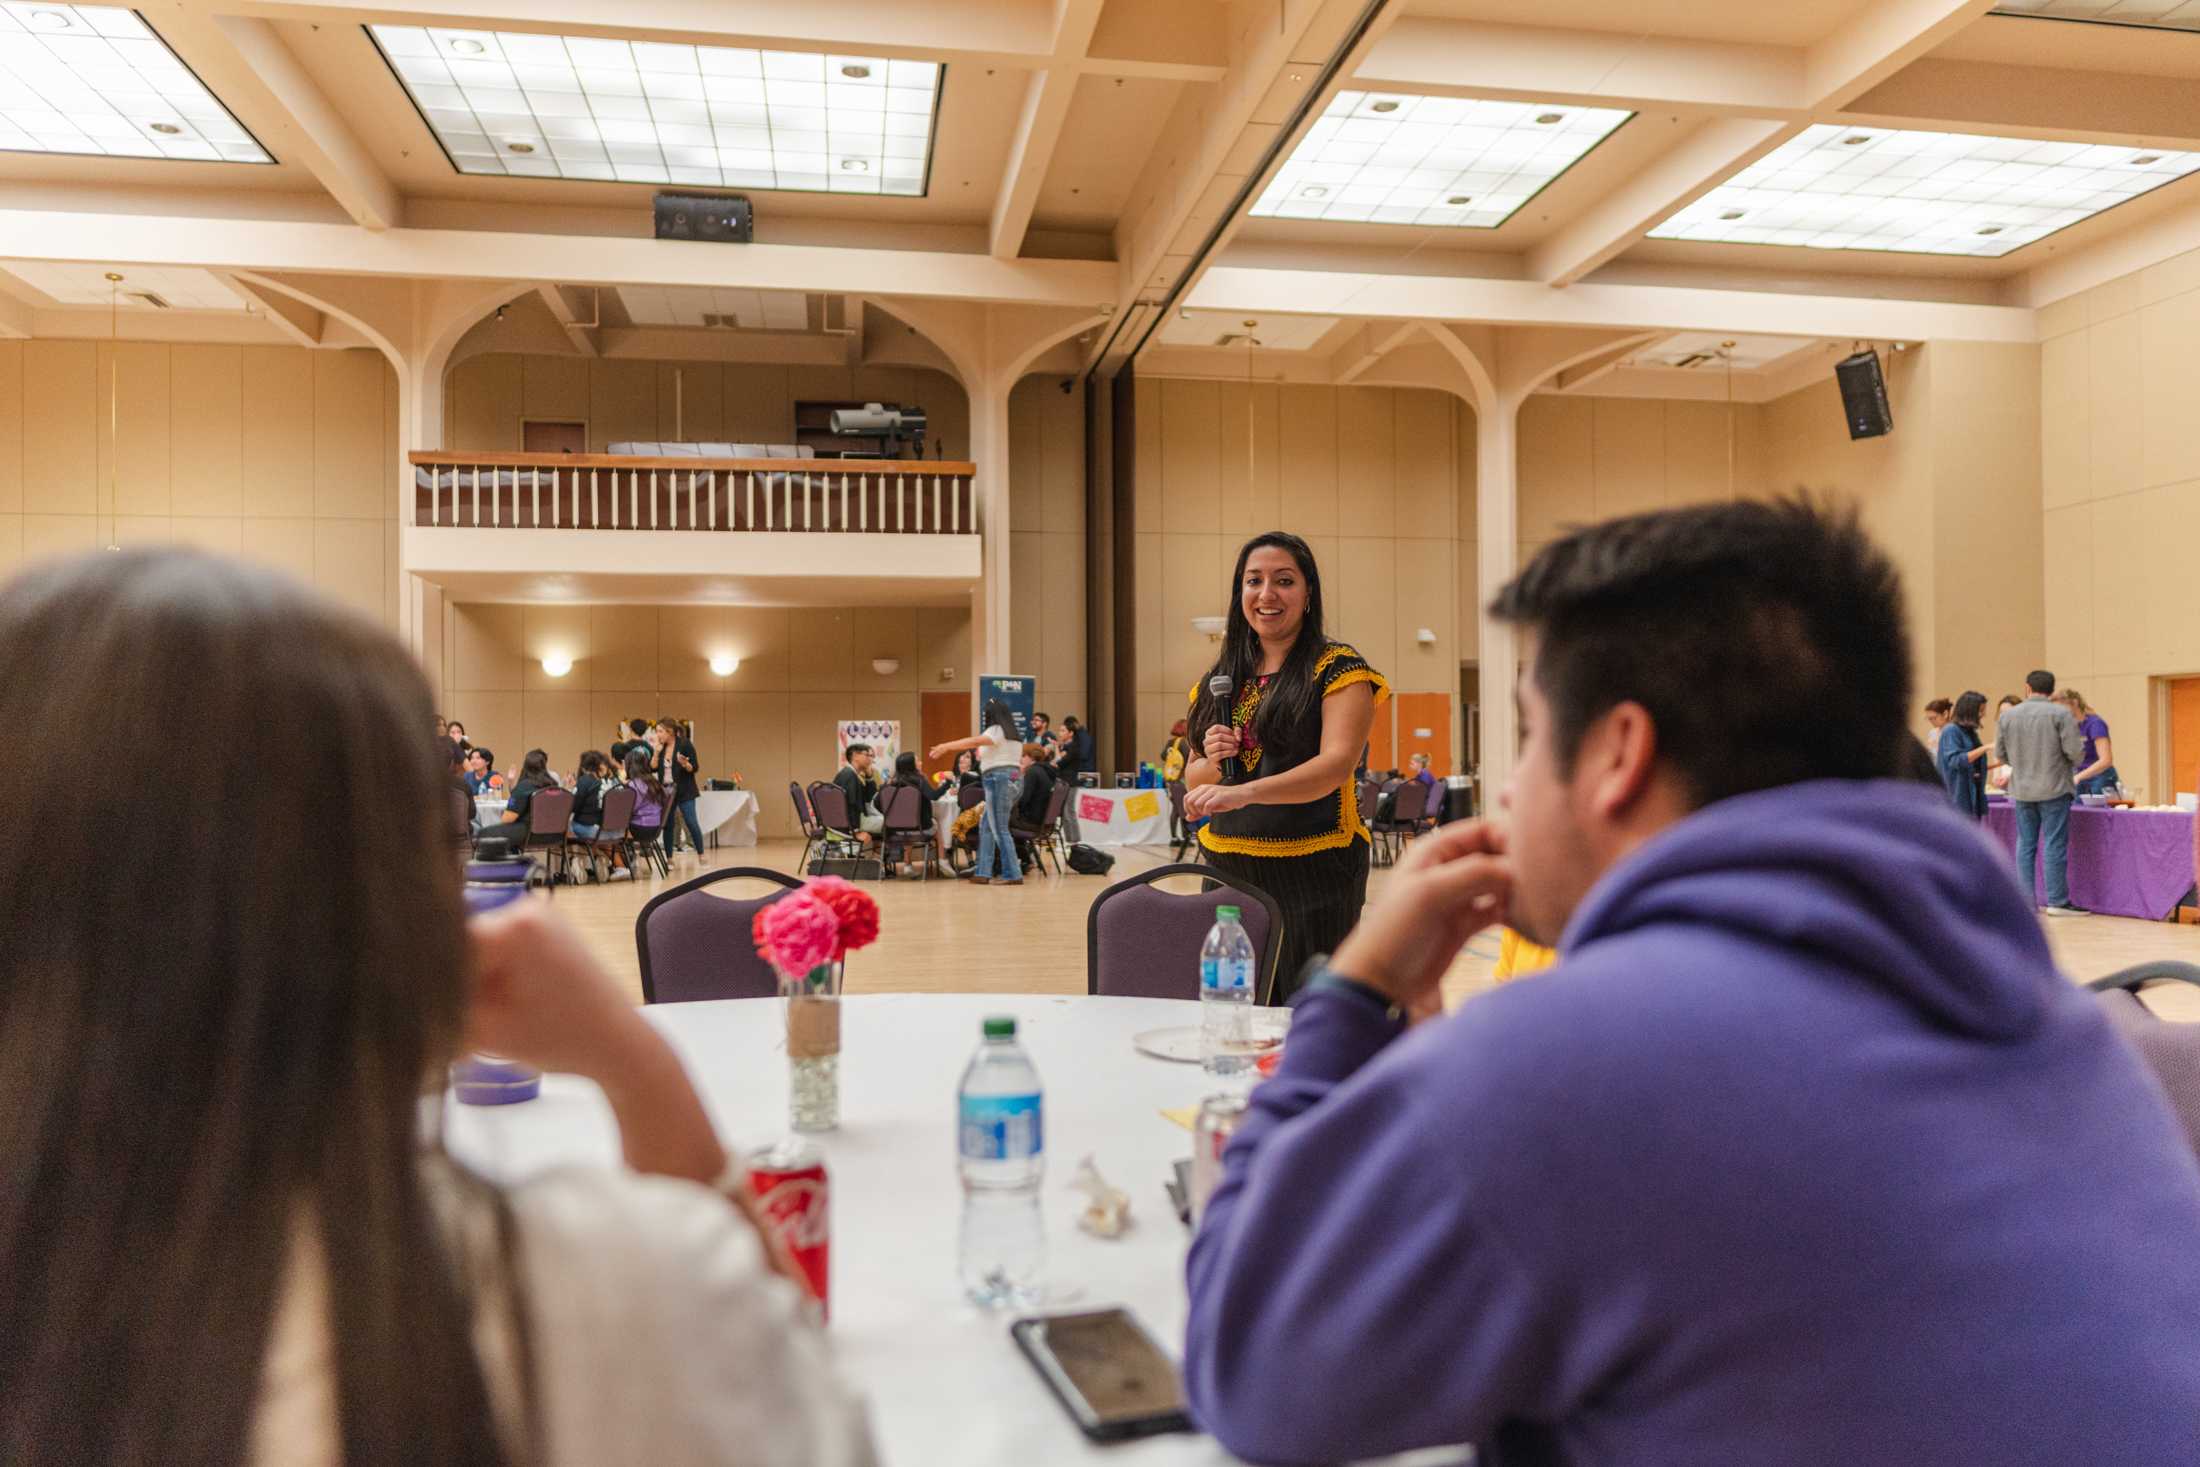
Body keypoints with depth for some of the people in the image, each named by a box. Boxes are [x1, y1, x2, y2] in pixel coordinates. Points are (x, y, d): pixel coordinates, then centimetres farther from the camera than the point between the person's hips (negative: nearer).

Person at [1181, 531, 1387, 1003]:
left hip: (1312, 871, -4)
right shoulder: (1220, 679, 12)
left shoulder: (1339, 671, -4)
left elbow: (1336, 763, -19)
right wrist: (1212, 763, -6)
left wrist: (1246, 793, -33)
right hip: (1228, 867, 5)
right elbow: (1194, 781, 18)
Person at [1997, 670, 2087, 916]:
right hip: (2054, 789, -3)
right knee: (2054, 845, 0)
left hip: (2021, 790, 4)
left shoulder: (2007, 716, 2)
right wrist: (2073, 761, 10)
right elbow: (2075, 751, -12)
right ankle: (2057, 902, 2)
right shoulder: (2060, 714, -9)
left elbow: (2000, 754, 7)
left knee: (2025, 845, 9)